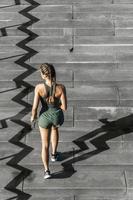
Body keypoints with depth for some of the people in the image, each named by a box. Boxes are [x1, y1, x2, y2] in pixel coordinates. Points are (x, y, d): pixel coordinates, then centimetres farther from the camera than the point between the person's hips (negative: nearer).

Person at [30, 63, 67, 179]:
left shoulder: (39, 87, -26)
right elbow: (64, 107, -17)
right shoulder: (61, 87, -25)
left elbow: (35, 107, -20)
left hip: (45, 117, -1)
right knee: (55, 128, 39)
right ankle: (54, 154, 50)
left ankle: (47, 170, 14)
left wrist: (33, 116, 3)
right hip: (58, 116, 1)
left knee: (45, 144, 20)